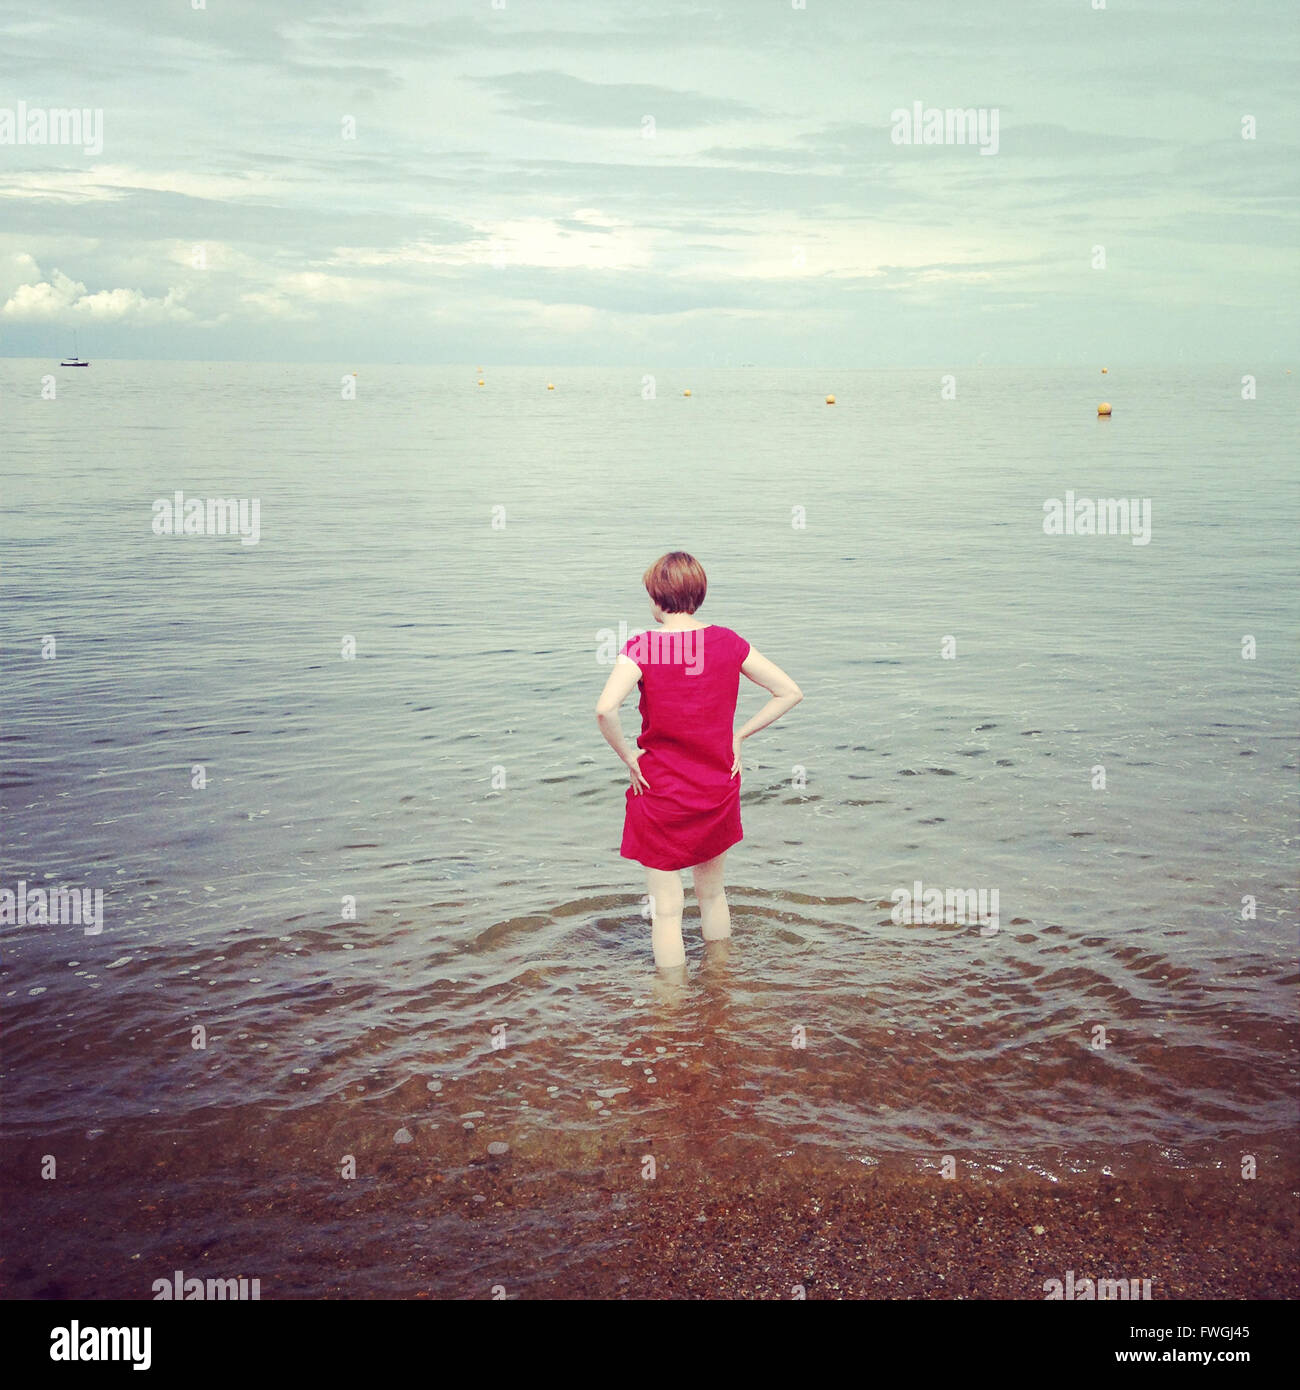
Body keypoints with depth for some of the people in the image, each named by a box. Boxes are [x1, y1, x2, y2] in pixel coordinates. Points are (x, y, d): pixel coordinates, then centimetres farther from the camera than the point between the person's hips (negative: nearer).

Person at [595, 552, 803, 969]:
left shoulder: (641, 648, -15)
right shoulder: (727, 642, -3)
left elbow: (605, 709, -31)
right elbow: (790, 692, -1)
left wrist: (626, 754, -14)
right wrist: (739, 735, 3)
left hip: (661, 794, -4)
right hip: (718, 791, 4)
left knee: (666, 909, 5)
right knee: (713, 893, 22)